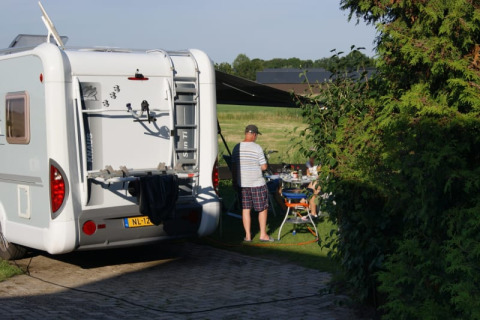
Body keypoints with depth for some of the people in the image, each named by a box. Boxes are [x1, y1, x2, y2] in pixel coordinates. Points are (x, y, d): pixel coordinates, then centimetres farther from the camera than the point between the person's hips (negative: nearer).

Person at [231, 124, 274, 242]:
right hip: (257, 184, -4)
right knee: (263, 209, 9)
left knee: (245, 209, 9)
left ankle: (248, 235, 10)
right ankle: (263, 234, 13)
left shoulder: (237, 148, 0)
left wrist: (234, 181, 15)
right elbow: (264, 167, -11)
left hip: (242, 184, 4)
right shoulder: (257, 148, -12)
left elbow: (233, 166, 5)